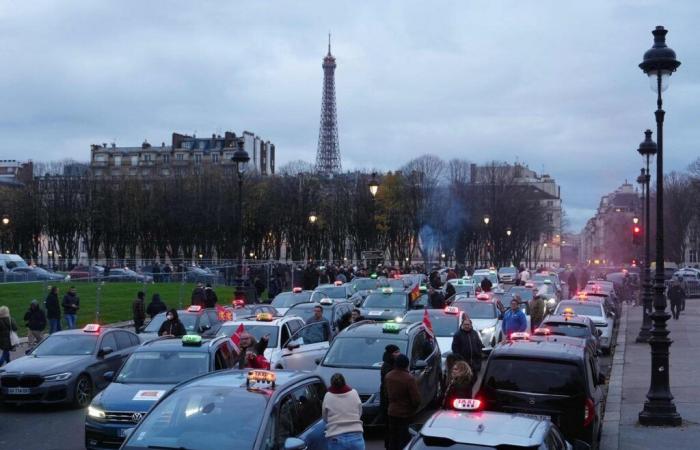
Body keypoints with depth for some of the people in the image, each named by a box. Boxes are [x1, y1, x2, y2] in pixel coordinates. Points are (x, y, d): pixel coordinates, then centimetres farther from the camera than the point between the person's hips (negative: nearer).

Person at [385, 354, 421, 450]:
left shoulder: (388, 376, -2)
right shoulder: (409, 378, -22)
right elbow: (416, 399, -18)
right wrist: (414, 409, 0)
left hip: (392, 412, 6)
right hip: (406, 414, -6)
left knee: (392, 441, 16)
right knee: (404, 442, 2)